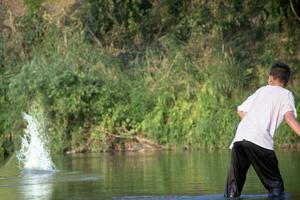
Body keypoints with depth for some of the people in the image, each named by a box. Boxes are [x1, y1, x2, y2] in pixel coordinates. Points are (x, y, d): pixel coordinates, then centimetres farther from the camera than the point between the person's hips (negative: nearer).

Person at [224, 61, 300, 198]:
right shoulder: (286, 94, 12)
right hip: (260, 140, -5)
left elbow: (241, 111, 36)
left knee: (232, 190, 8)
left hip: (239, 138, 5)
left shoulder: (261, 90, 29)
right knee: (275, 186, 1)